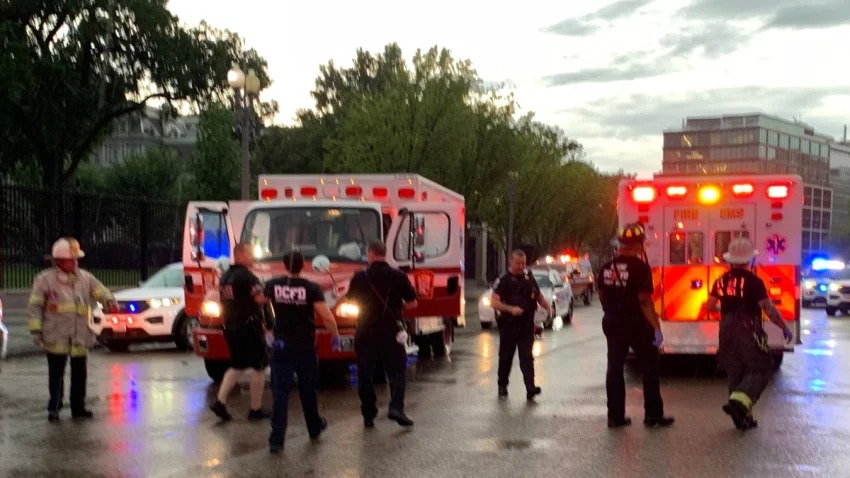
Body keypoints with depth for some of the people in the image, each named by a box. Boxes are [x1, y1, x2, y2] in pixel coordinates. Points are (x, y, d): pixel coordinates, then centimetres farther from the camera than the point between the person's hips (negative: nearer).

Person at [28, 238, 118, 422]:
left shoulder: (85, 278, 7)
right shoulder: (45, 280, -4)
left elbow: (100, 291, -3)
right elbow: (35, 306, -3)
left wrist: (110, 301, -26)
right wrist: (36, 329, -9)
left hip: (80, 337, 4)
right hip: (55, 338, -4)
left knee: (79, 373, 11)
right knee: (56, 374, 1)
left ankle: (78, 406, 22)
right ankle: (54, 408, 13)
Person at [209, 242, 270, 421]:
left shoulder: (225, 276, 12)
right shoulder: (246, 276, -16)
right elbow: (261, 298, -24)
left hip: (231, 327, 9)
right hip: (249, 327, -8)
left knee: (237, 366, 18)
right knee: (259, 367, 2)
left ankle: (220, 402, 6)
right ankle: (256, 410, 7)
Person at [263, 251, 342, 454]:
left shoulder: (273, 285, -4)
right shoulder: (311, 288, -11)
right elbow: (327, 317, -17)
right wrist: (335, 336, -2)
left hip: (281, 345, 1)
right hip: (305, 346, -1)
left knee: (280, 392, 0)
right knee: (307, 389, 18)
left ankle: (276, 440, -7)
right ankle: (314, 428, 36)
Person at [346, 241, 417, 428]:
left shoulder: (360, 277, -5)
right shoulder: (399, 277, -5)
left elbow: (351, 300, 9)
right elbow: (412, 303, 0)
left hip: (365, 333, 1)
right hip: (391, 333, 0)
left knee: (365, 375, 11)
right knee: (396, 370, 7)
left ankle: (368, 415, 13)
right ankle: (396, 407, -12)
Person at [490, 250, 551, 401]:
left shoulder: (529, 278, 9)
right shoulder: (504, 280, -6)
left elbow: (538, 296, 20)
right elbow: (494, 302, -11)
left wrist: (547, 306, 0)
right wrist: (511, 309, -25)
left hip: (526, 325, 3)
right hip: (508, 324, -3)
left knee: (527, 357, -5)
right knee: (506, 356, 10)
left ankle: (530, 388, -12)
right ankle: (502, 386, 26)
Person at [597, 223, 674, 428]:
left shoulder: (606, 267, 4)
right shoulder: (640, 267, -16)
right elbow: (645, 301, -20)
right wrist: (657, 328, -18)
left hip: (612, 324, 5)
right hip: (637, 325, -5)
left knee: (614, 368, 10)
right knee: (650, 367, 8)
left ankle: (615, 416, 11)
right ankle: (653, 415, 10)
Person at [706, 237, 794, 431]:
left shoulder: (721, 281, 4)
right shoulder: (753, 281, -14)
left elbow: (710, 306, 12)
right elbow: (768, 308, -16)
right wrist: (785, 328, -6)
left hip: (727, 330, 6)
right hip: (748, 330, -6)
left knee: (735, 372, 12)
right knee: (760, 369, 2)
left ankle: (743, 417, 15)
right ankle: (738, 402, -20)